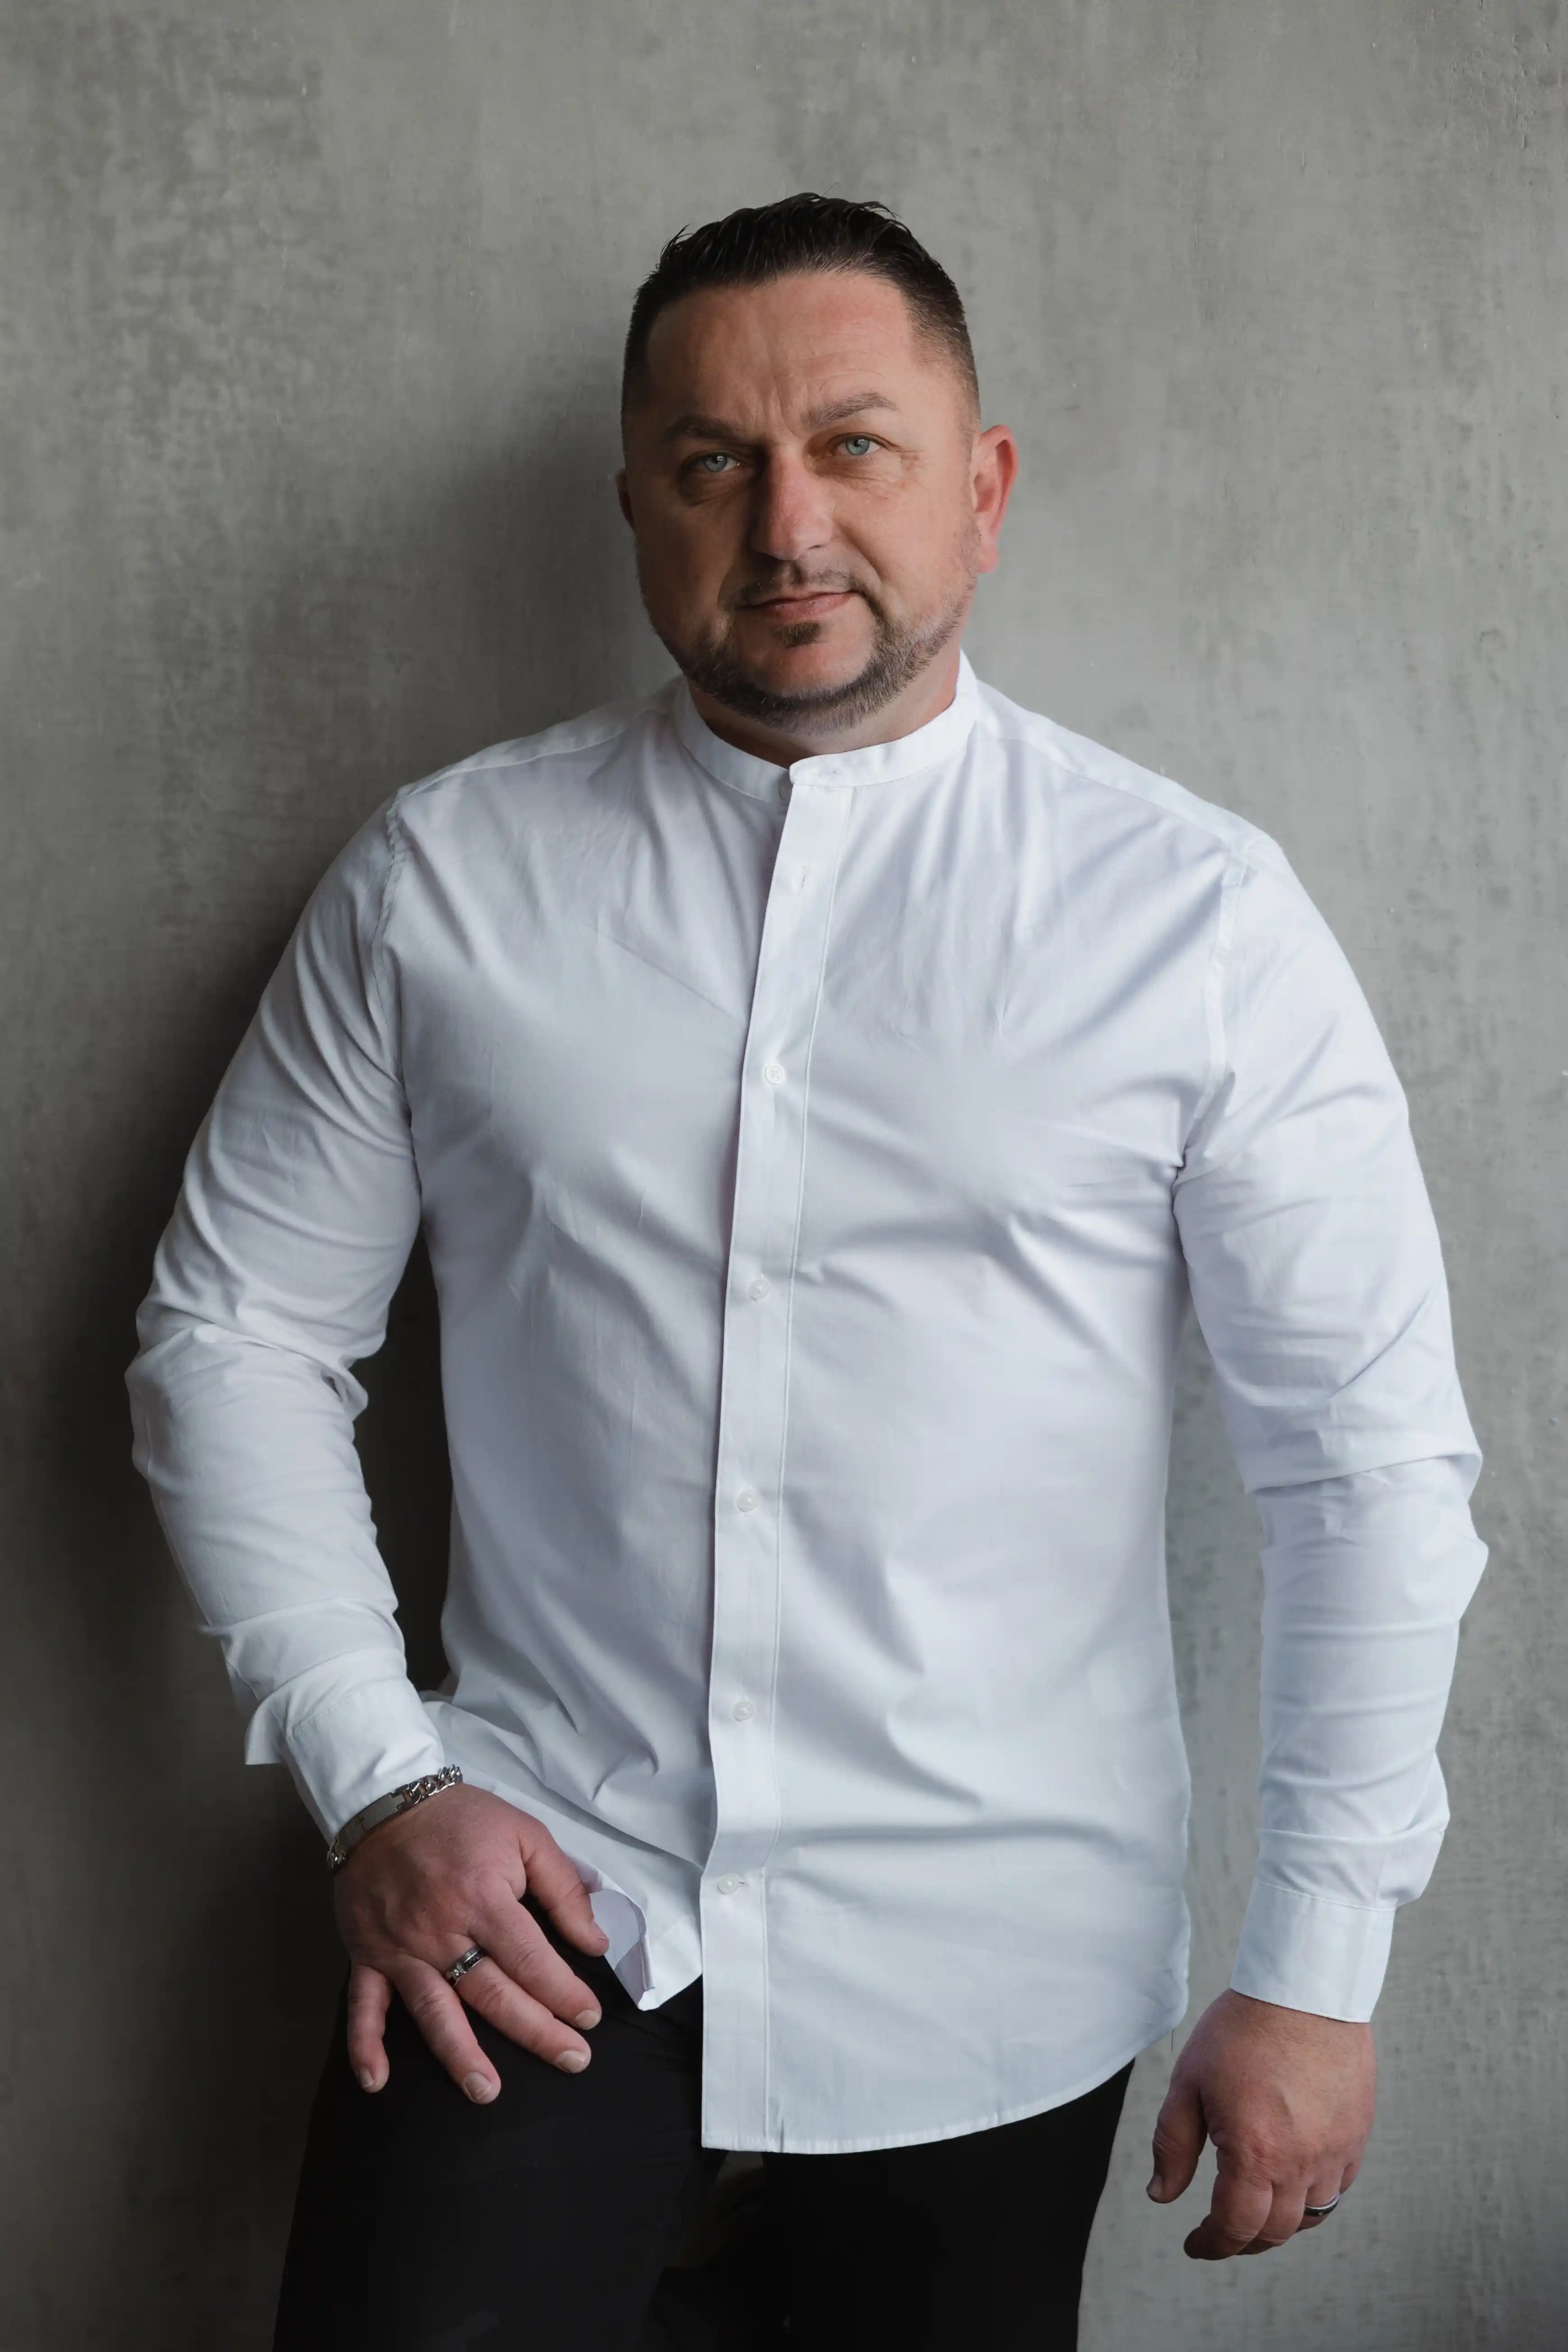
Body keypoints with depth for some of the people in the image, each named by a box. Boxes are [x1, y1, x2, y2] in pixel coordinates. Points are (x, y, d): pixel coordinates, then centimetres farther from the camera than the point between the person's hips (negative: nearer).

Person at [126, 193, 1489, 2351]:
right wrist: (373, 1776, -4)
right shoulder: (439, 880, 0)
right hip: (535, 1908, 1)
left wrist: (1316, 1973, -5)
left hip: (991, 1979, 0)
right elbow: (234, 1333, 5)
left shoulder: (1199, 916, -5)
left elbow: (1374, 1458, -4)